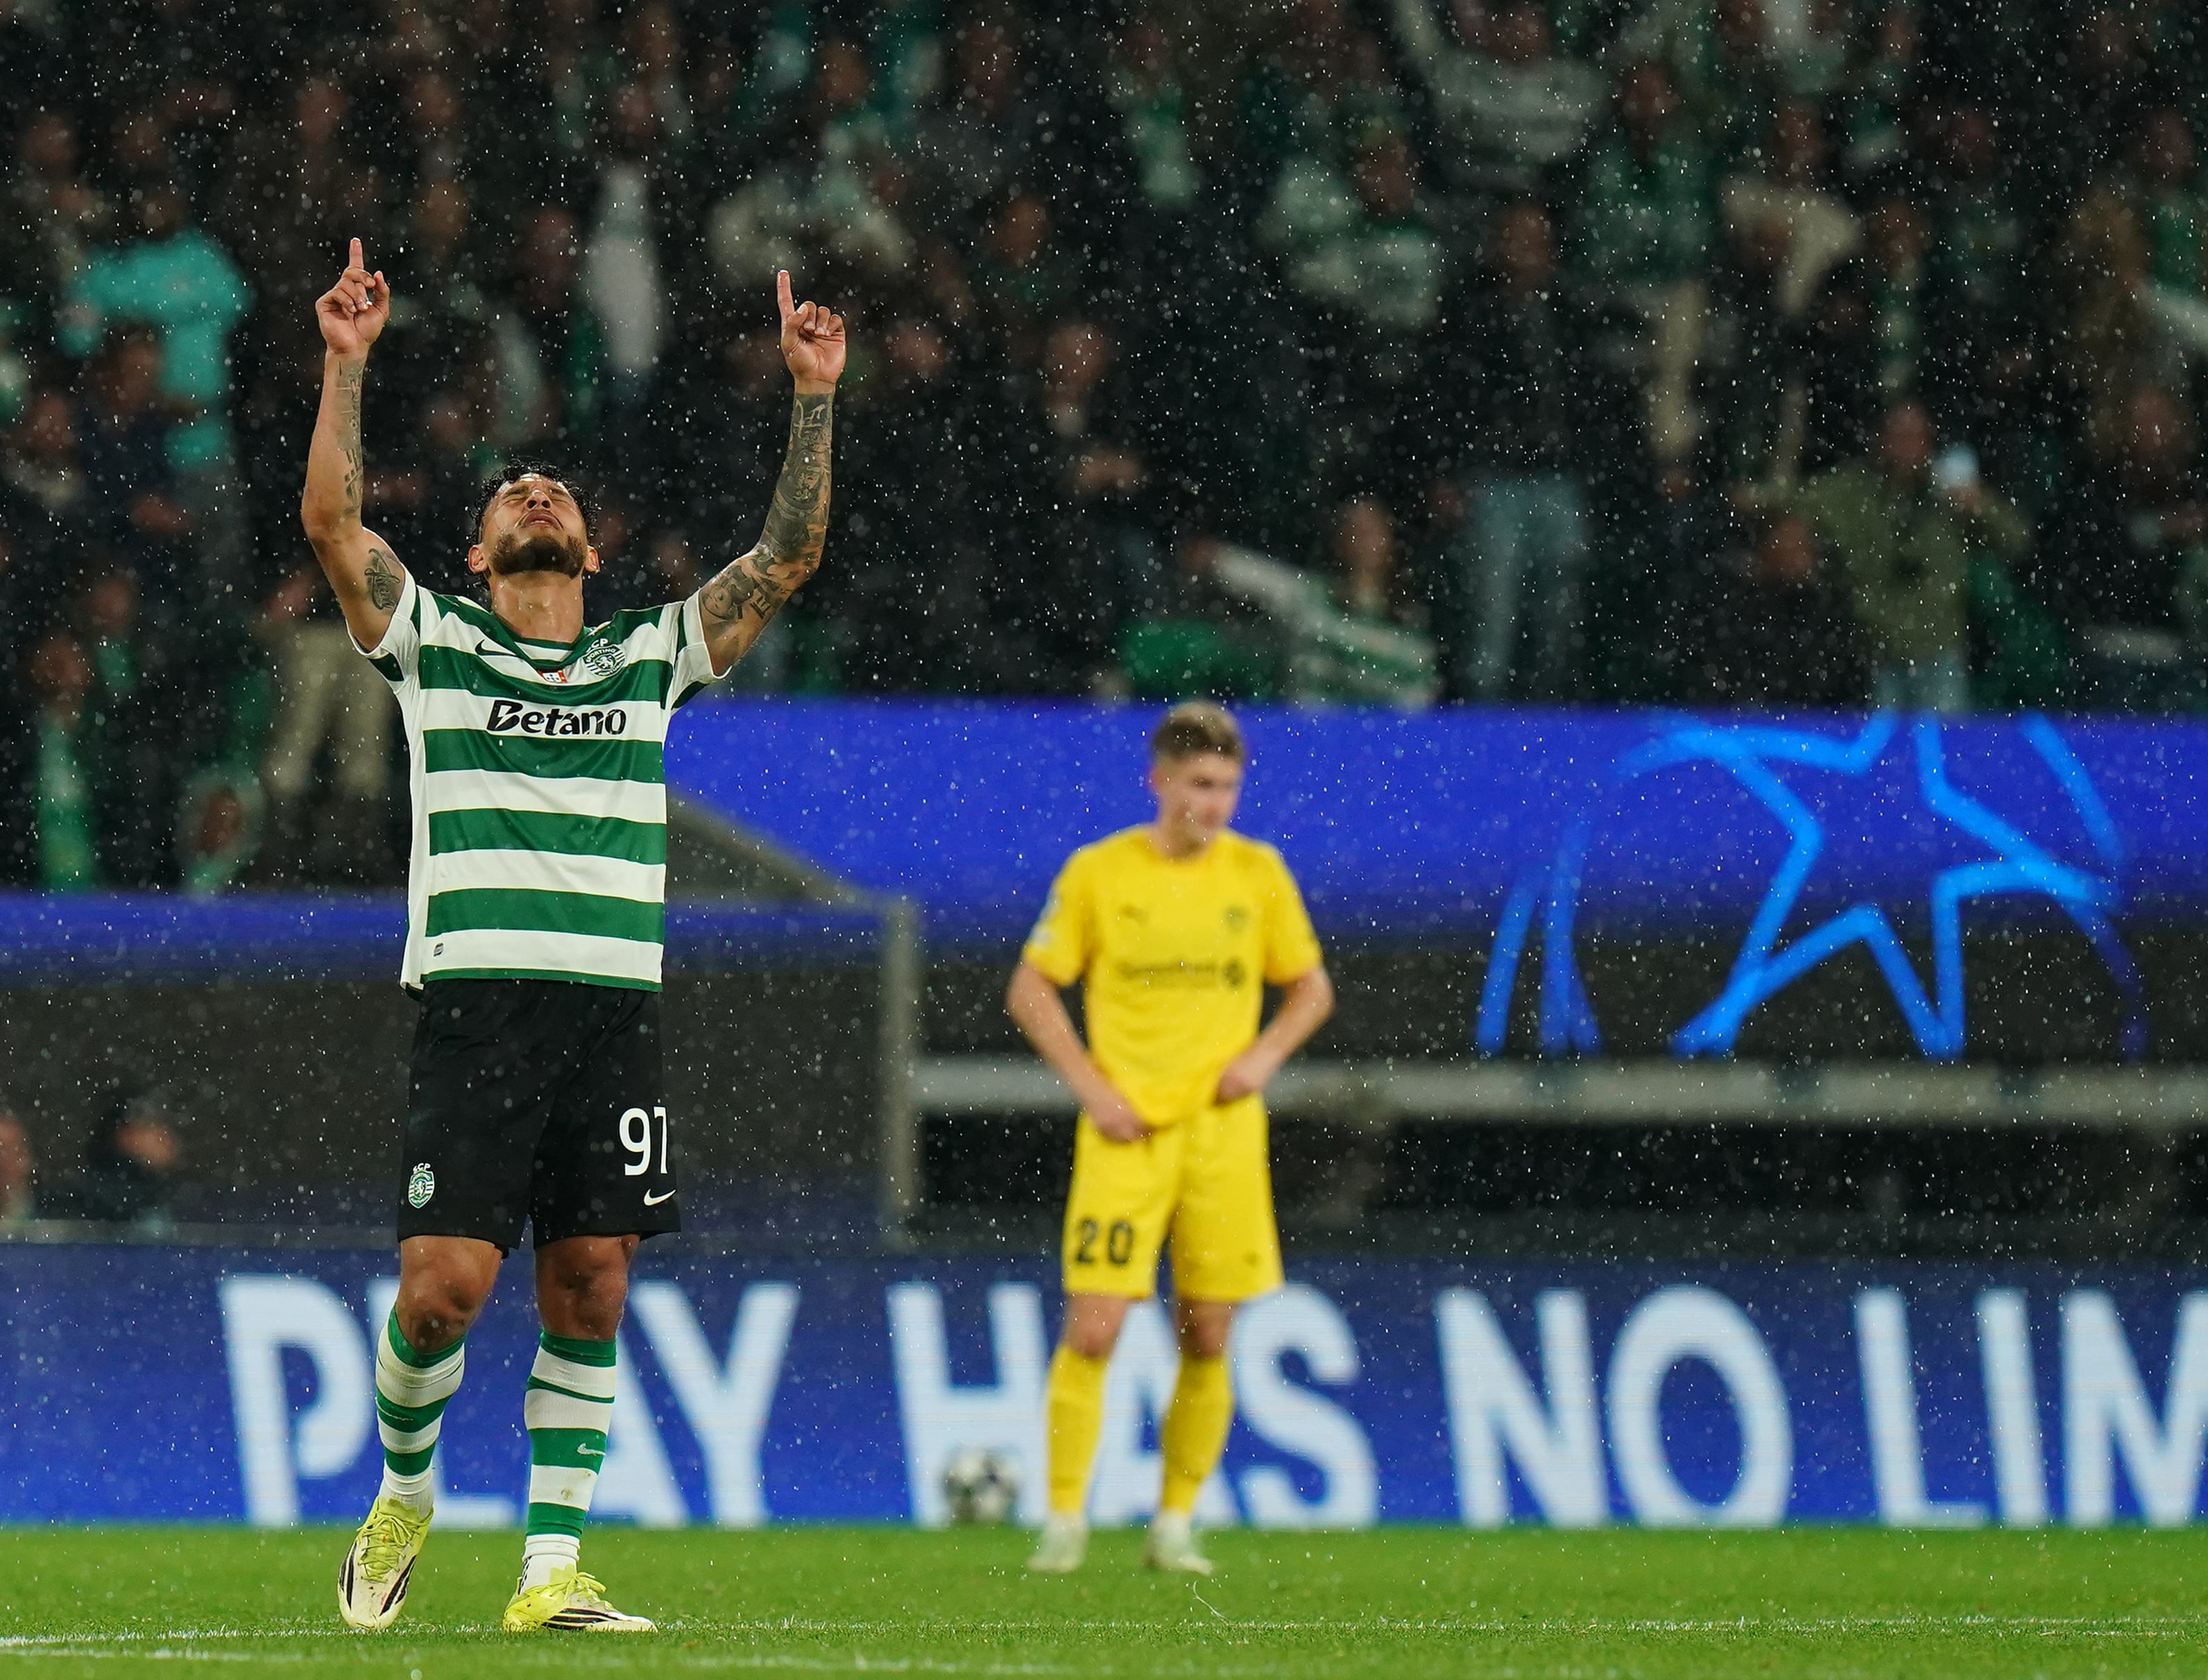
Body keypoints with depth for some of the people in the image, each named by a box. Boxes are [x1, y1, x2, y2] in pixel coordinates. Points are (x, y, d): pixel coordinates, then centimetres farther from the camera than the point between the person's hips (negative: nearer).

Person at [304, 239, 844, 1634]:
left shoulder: (652, 657, 18)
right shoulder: (435, 644, 11)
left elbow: (791, 553, 14)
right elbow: (331, 520, 0)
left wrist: (814, 396, 8)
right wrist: (347, 366, -5)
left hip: (618, 1008, 3)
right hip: (478, 1004, -3)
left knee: (589, 1291, -1)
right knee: (448, 1284, -10)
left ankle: (553, 1570, 4)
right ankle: (404, 1493, 16)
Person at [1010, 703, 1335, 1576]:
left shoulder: (1258, 873, 5)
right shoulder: (1097, 873, 0)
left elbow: (1311, 987, 15)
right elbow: (1031, 989, 5)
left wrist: (1265, 1054, -3)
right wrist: (1088, 1083, -6)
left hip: (1223, 1133, 2)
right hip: (1125, 1134, -2)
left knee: (1208, 1340, 2)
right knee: (1094, 1329, -11)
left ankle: (1175, 1526, 13)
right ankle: (1065, 1520, -2)